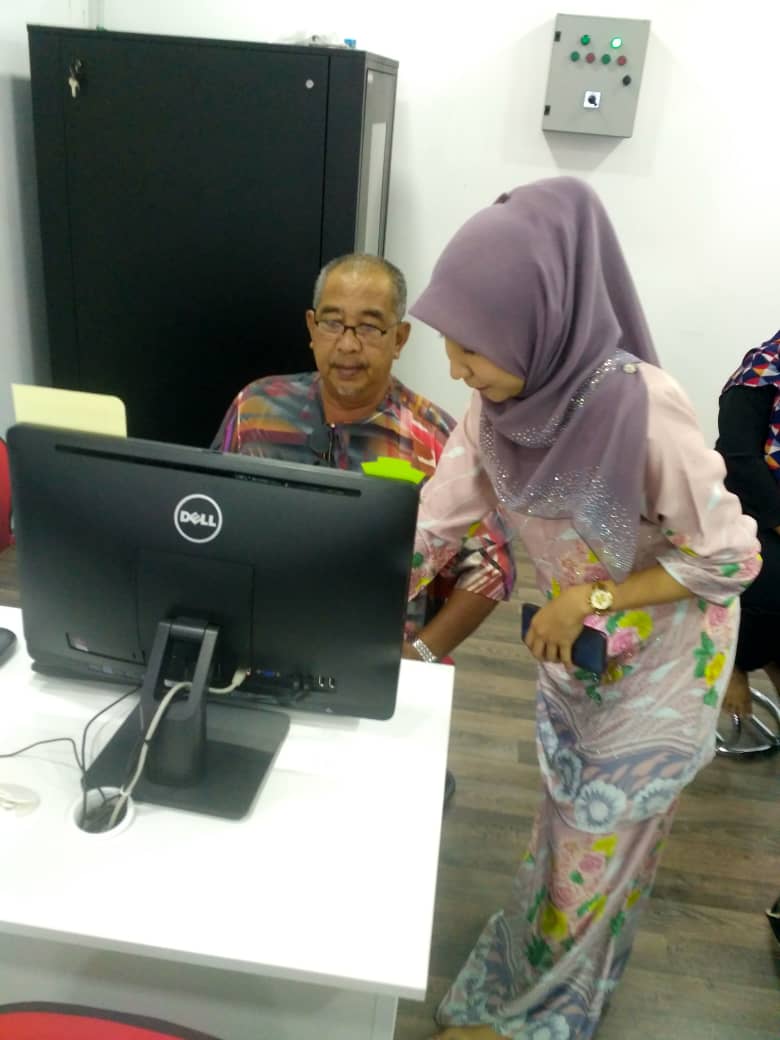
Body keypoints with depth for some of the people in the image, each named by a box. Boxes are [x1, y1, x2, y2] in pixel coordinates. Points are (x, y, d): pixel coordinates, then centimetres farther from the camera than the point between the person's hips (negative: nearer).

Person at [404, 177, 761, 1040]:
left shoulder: (641, 409, -35)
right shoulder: (497, 406, -16)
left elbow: (730, 559, -23)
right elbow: (429, 529, -10)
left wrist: (589, 601, -26)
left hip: (660, 658, -5)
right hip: (575, 648, 5)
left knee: (601, 843, 14)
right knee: (570, 823, 25)